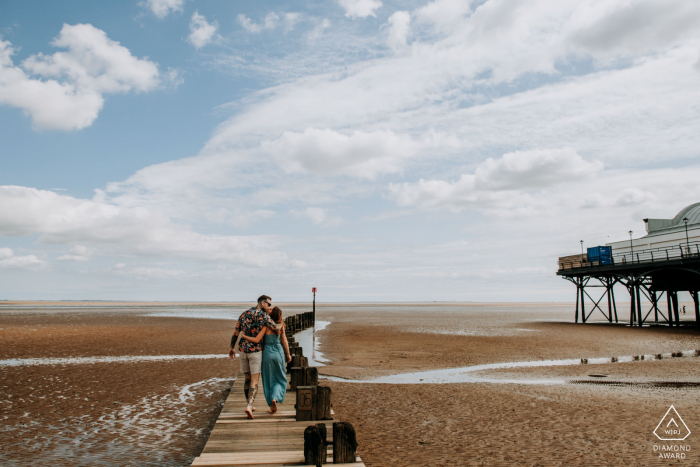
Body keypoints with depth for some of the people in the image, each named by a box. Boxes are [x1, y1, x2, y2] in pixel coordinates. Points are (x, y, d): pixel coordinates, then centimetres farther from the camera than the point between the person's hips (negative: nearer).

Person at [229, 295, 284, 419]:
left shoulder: (244, 314, 9)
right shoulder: (263, 315, -8)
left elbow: (235, 333, 9)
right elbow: (275, 328, -17)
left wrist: (232, 348, 18)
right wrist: (281, 325, 5)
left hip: (243, 350, 5)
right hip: (256, 351, -5)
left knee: (247, 379, 18)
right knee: (254, 381, 0)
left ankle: (249, 405, 26)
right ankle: (249, 405, -16)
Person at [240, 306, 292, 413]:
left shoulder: (267, 325, -13)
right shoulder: (280, 326, -2)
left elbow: (256, 340, -19)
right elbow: (284, 342, 3)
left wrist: (244, 336, -6)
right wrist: (288, 354, 15)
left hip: (267, 354, -2)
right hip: (278, 354, 2)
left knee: (268, 381, 12)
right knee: (280, 380, 15)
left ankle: (272, 406, 13)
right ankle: (275, 398, -8)